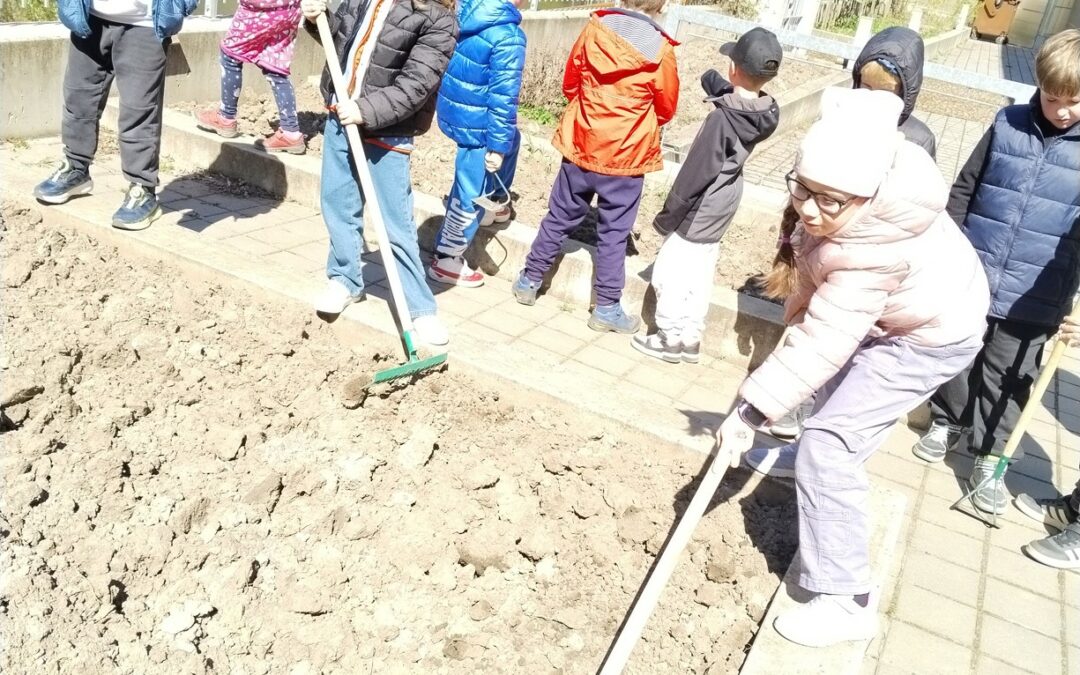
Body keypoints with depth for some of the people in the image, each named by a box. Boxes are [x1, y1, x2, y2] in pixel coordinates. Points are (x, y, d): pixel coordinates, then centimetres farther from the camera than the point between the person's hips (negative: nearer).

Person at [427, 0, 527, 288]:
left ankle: (497, 202, 44)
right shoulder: (508, 35, -25)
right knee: (471, 194, 5)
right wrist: (497, 145, -18)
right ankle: (446, 260, 16)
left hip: (452, 109, 9)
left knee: (511, 137, 31)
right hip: (476, 123, -8)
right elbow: (503, 96, -23)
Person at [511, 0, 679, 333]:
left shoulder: (595, 27, -4)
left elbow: (569, 83, 6)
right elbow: (666, 109, 0)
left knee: (559, 218, 17)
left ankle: (529, 281, 28)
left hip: (581, 146, 3)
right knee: (613, 233, 7)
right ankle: (606, 308, 15)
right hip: (627, 155, -3)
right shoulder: (660, 48, -12)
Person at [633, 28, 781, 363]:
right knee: (700, 274, 17)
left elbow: (695, 174, -22)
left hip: (698, 211, -9)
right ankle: (690, 339, 27)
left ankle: (671, 339, 16)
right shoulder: (765, 114, -1)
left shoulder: (721, 118, -25)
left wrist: (667, 216, -14)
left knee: (669, 272, 5)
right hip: (720, 210, 9)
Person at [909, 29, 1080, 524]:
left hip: (1032, 297, -1)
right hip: (971, 277, 1)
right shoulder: (1007, 125, -3)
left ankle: (989, 456, 26)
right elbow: (964, 190, 5)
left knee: (1006, 378, 8)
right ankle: (946, 423, 39)